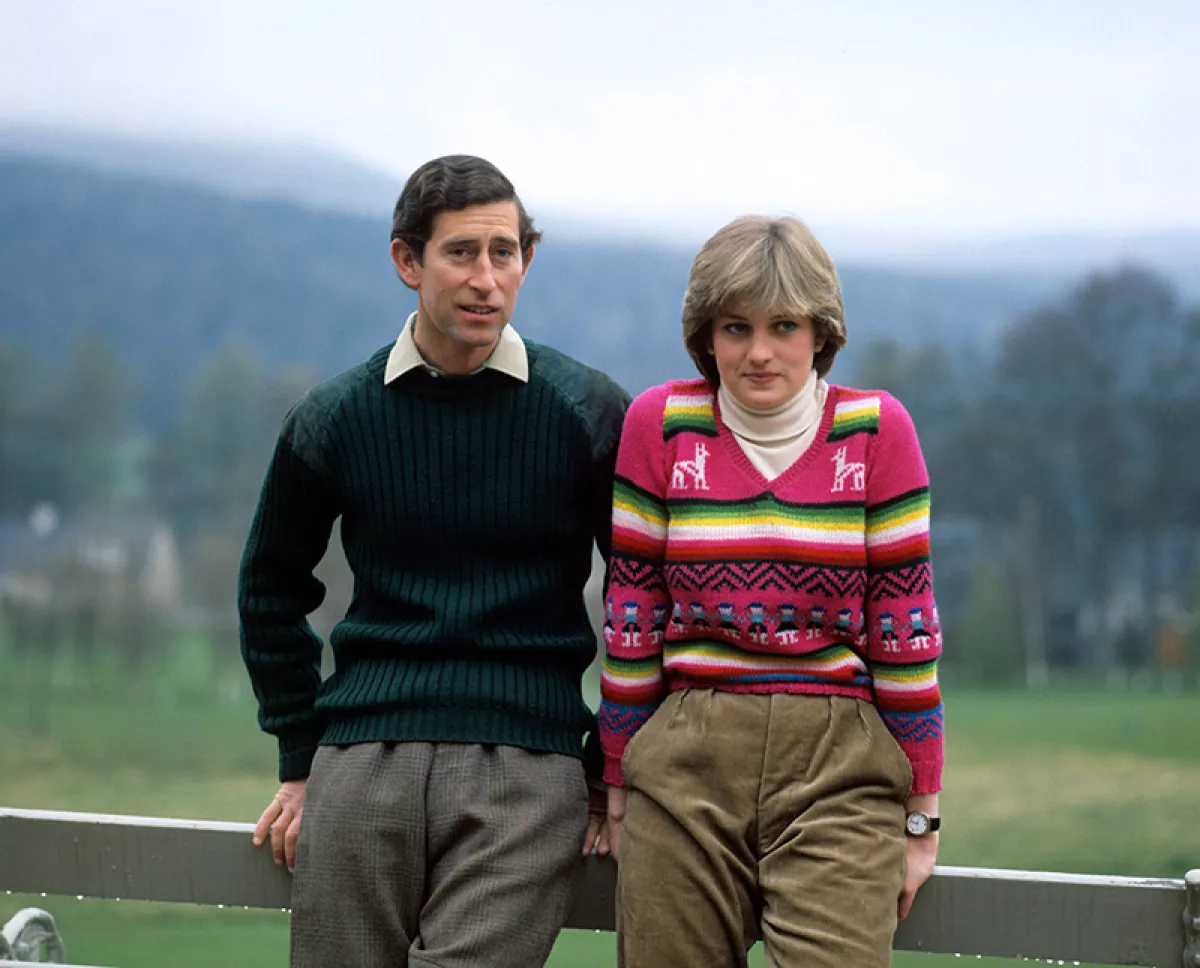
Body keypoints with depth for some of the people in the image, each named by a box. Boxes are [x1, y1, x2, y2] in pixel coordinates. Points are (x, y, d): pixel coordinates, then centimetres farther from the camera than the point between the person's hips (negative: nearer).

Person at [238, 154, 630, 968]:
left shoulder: (590, 413, 2)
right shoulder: (337, 417, 7)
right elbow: (272, 590, 19)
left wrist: (615, 770, 5)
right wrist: (300, 760, 14)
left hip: (527, 772, -2)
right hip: (363, 765, 2)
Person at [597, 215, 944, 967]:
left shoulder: (875, 429, 2)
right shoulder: (661, 424, 4)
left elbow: (903, 623, 3)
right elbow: (633, 618, 7)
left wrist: (921, 813, 3)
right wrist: (620, 792, 7)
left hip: (840, 770, -1)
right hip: (686, 765, 1)